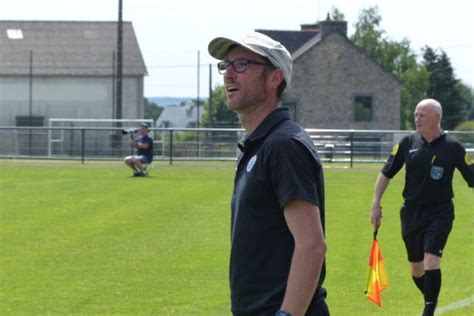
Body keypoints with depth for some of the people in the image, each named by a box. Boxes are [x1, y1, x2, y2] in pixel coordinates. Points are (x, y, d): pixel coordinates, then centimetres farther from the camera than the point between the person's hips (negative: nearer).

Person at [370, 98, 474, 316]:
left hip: (439, 214, -4)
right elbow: (386, 173, 8)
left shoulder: (453, 148, -6)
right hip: (411, 213, 4)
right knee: (416, 268, 11)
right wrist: (376, 203, 2)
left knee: (431, 261, -18)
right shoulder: (408, 143, 2)